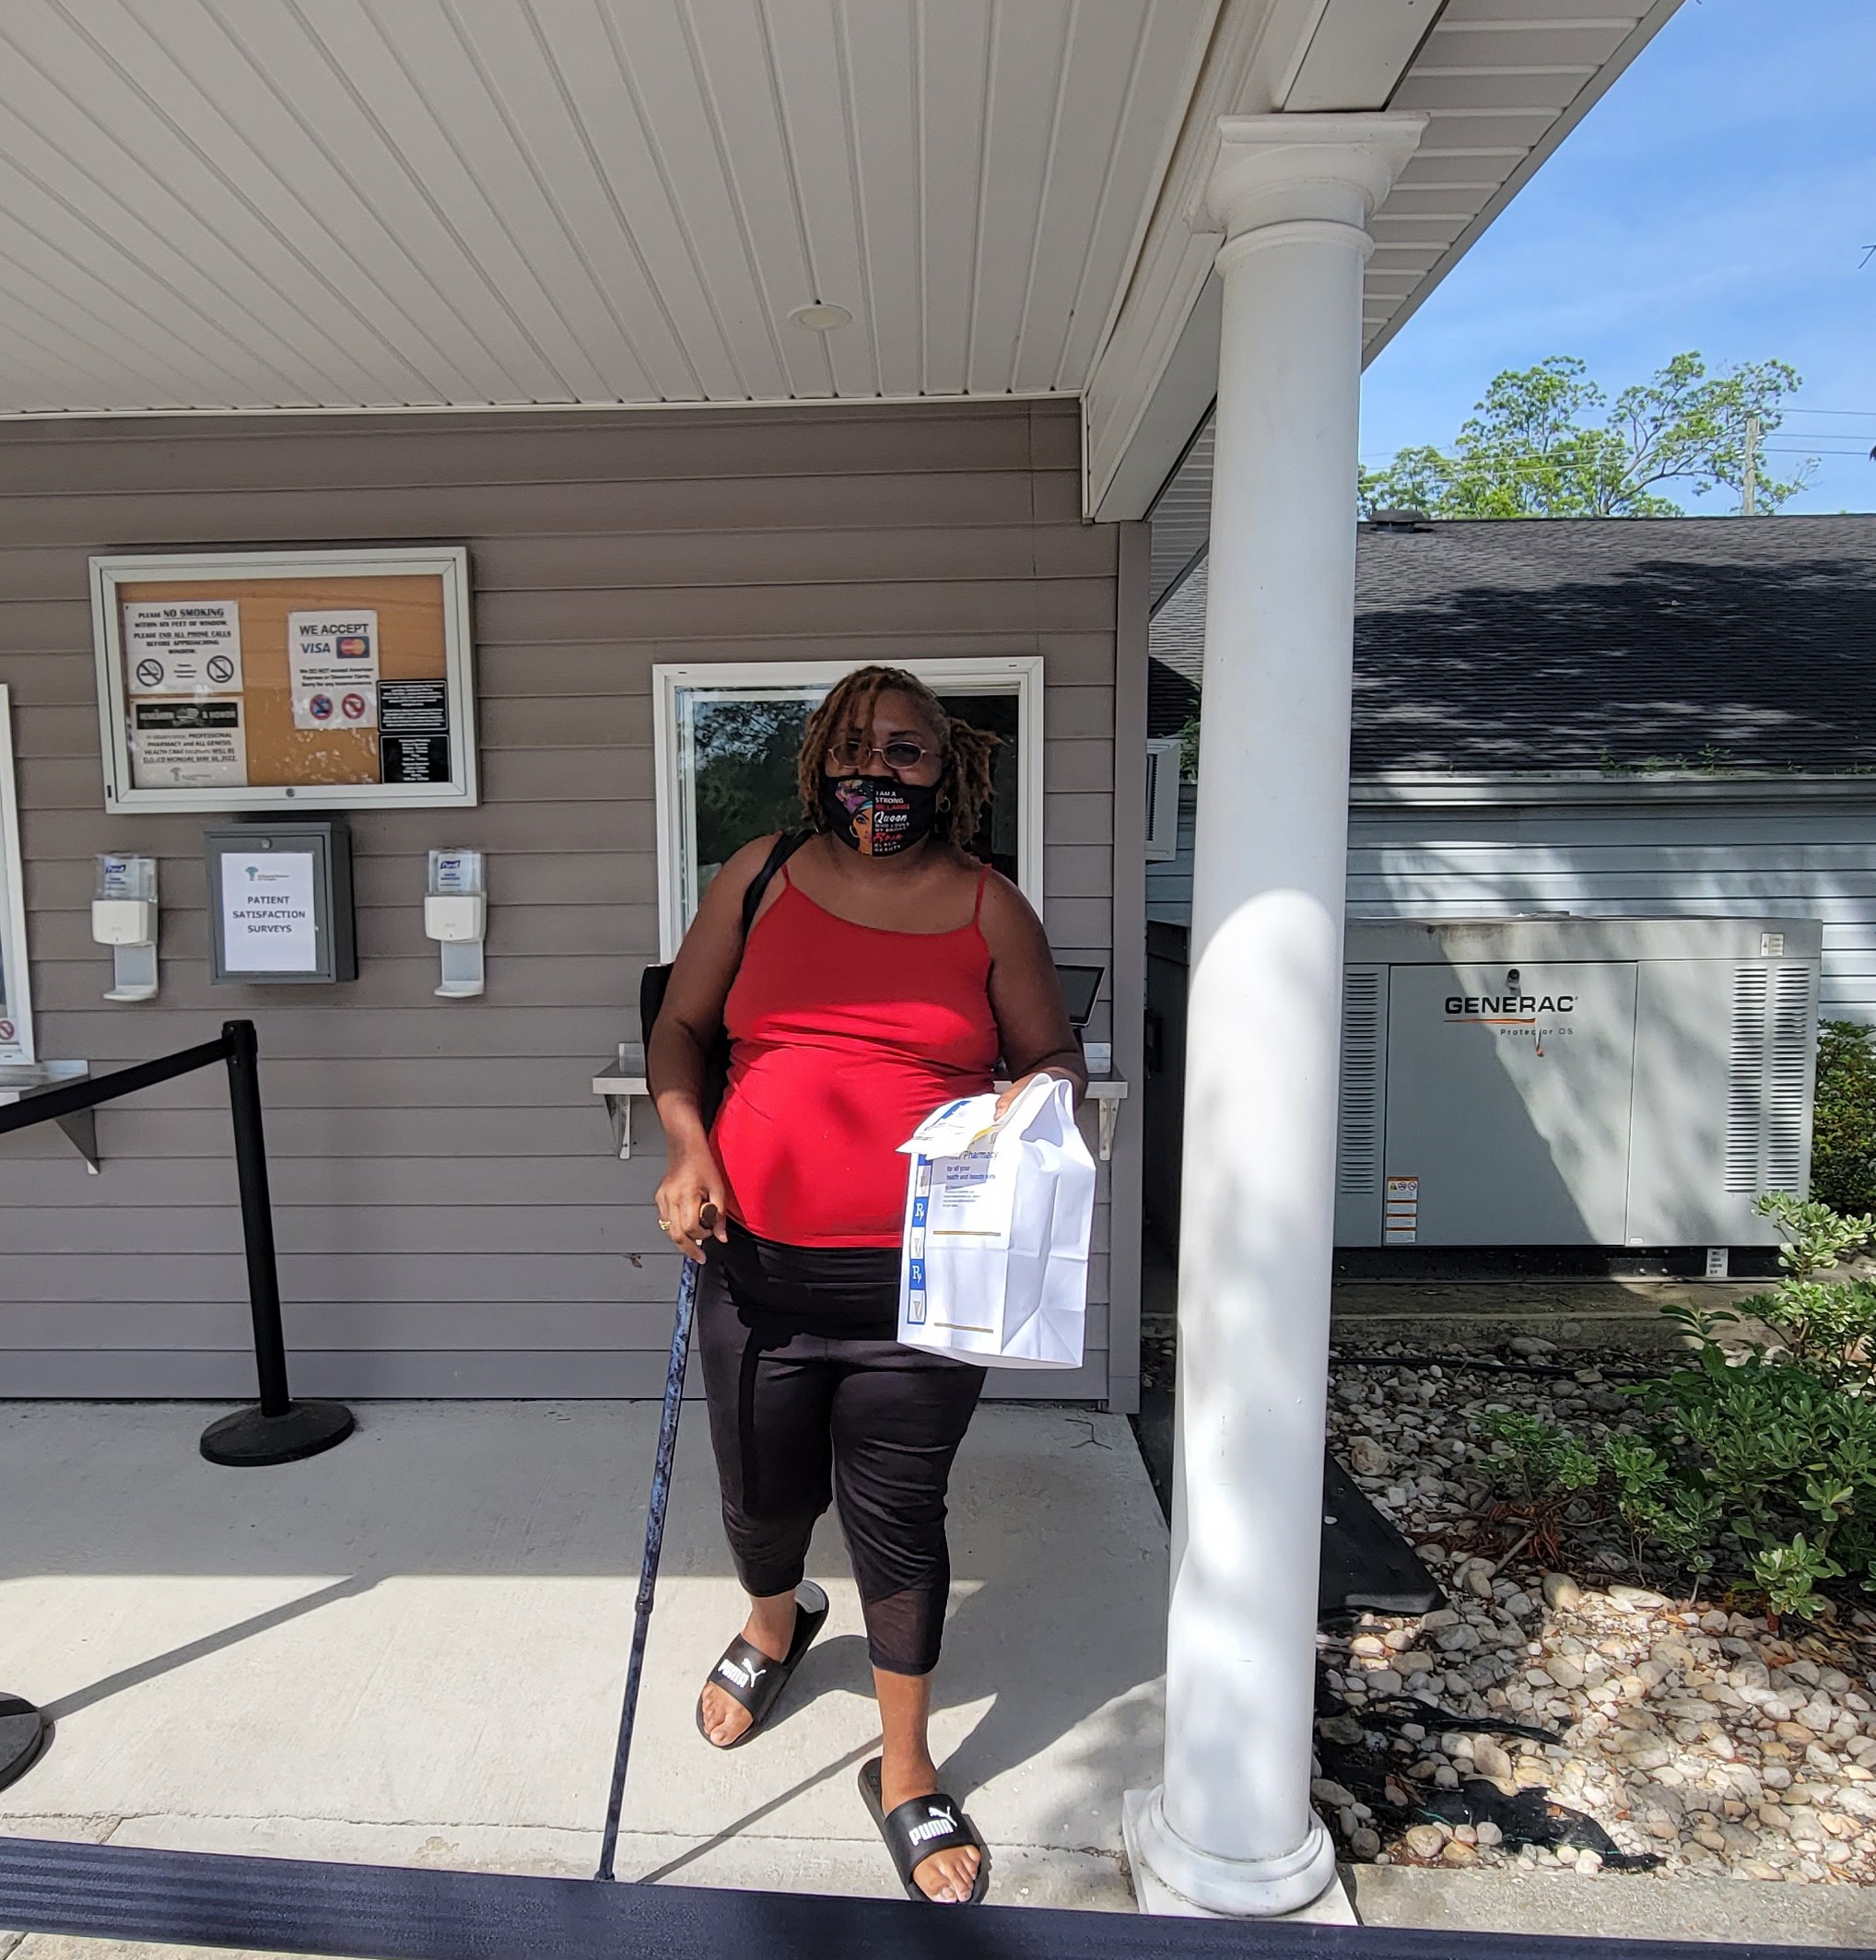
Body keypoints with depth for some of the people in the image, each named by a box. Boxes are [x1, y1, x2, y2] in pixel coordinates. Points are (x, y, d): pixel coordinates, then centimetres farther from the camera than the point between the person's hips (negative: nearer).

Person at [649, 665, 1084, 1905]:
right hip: (761, 1266, 2)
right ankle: (775, 1624, 58)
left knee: (897, 1520, 11)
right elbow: (683, 1026, 9)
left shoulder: (988, 907, 1)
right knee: (764, 1498, 20)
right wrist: (686, 1147, -6)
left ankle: (907, 1770, 36)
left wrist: (1044, 1091, -15)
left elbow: (1054, 1053, 9)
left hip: (921, 1281, -2)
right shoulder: (761, 878, 4)